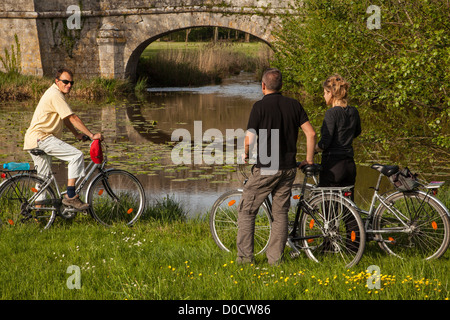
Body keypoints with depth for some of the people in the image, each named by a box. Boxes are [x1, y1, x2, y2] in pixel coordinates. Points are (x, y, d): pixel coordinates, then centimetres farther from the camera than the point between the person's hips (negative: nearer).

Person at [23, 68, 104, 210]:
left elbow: (65, 118, 28)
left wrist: (77, 134, 23)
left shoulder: (54, 93, 20)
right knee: (77, 155, -19)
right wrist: (91, 135, -17)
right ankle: (70, 196, -21)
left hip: (34, 140, 11)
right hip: (41, 137, -11)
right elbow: (72, 118, -19)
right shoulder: (55, 95, -14)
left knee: (43, 177, 18)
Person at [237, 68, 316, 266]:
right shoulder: (293, 105, 4)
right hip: (289, 168, 5)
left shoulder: (260, 106, -10)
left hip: (266, 168, -5)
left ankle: (245, 256, 4)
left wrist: (246, 154, 6)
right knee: (281, 213, 12)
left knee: (246, 211, 7)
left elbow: (250, 139, -15)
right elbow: (311, 133, 1)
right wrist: (309, 158, 13)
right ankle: (275, 257, 9)